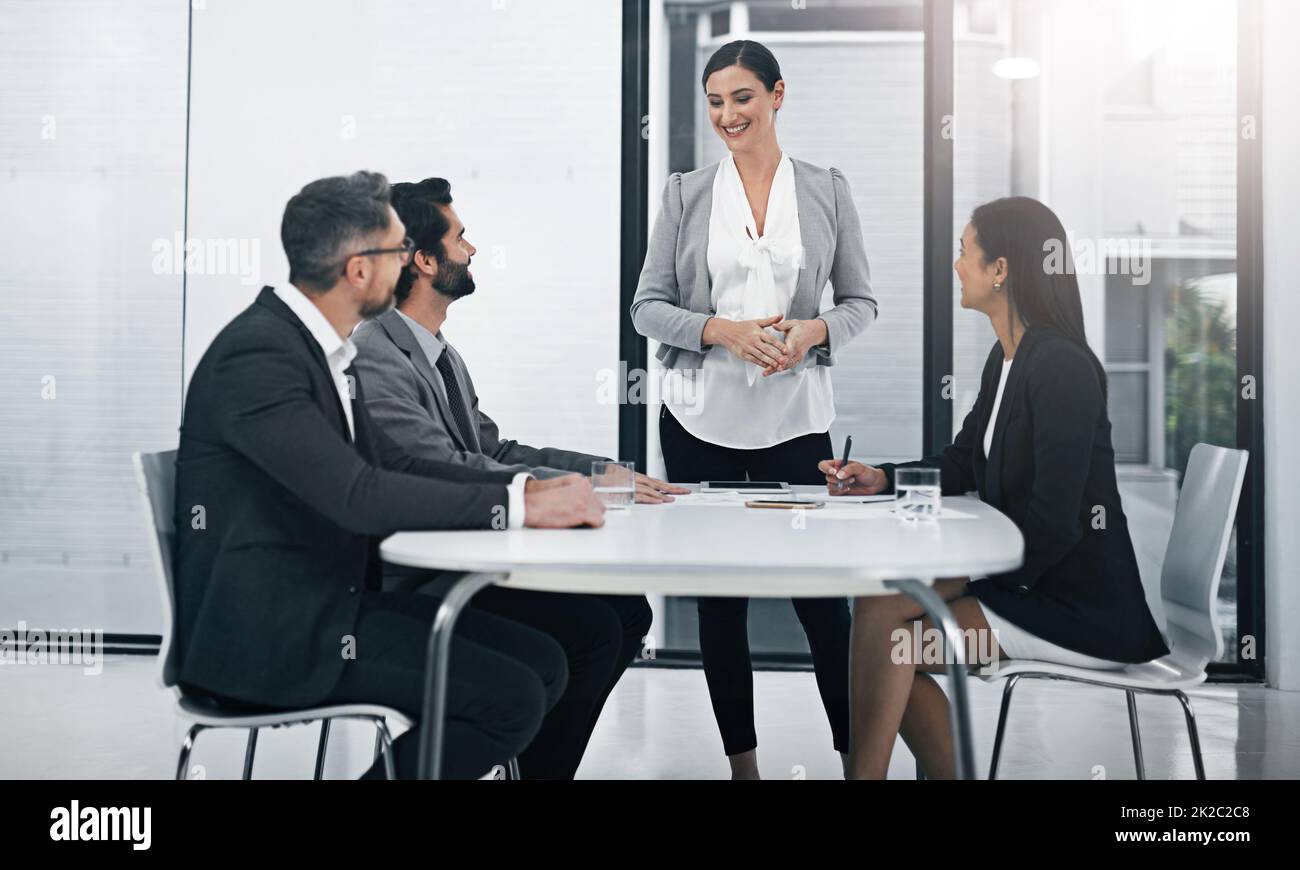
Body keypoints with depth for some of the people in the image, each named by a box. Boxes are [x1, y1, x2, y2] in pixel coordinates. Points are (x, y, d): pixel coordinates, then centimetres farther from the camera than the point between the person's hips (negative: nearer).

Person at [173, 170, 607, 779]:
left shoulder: (313, 343, 11)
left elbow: (393, 464, 13)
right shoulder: (257, 354, -18)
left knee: (542, 664, 0)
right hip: (269, 630, -9)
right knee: (511, 699, -17)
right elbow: (357, 494, -27)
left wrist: (529, 485, 0)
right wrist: (519, 504, -23)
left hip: (332, 597, 9)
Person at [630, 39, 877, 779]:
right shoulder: (686, 193, 3)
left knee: (821, 591, 0)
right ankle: (741, 758, 24)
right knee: (719, 598, 8)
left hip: (795, 419, -1)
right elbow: (648, 306, 2)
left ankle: (859, 752, 19)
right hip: (701, 420, 1)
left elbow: (861, 302, 7)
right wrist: (721, 331, -15)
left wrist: (815, 330, -14)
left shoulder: (828, 189, 4)